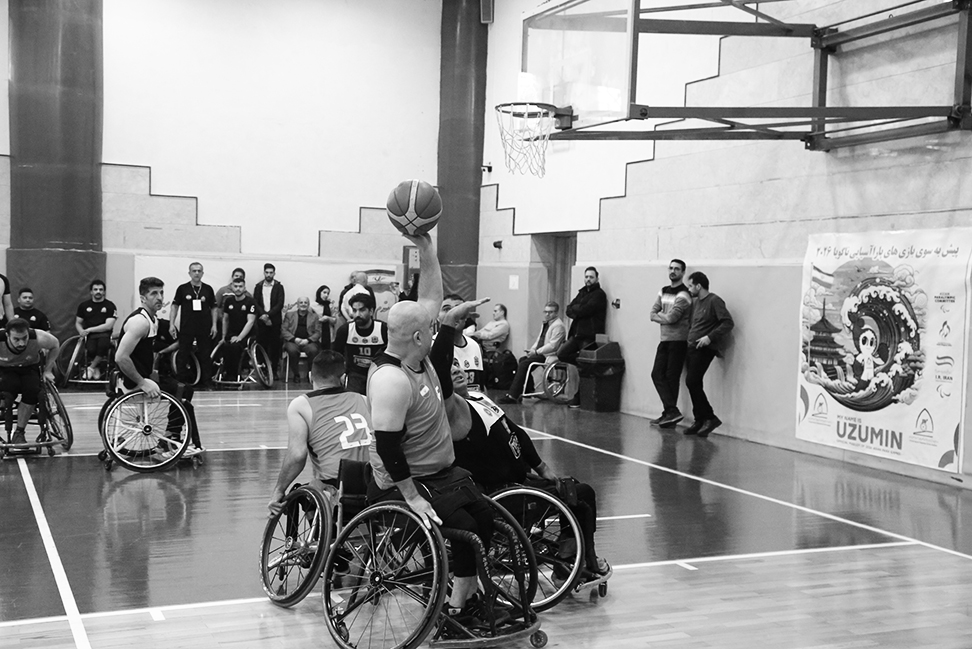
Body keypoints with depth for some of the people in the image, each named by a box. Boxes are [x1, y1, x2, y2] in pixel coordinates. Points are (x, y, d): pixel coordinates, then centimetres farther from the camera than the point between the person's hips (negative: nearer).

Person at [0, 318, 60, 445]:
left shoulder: (38, 338, -31)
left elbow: (55, 345, -8)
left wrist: (47, 371, -8)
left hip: (29, 368, 1)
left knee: (32, 391, -26)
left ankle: (19, 433, -10)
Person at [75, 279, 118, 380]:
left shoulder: (110, 306, 3)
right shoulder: (84, 305, 13)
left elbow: (108, 326, -6)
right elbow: (78, 323, 18)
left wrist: (90, 330, -10)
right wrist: (82, 332, -5)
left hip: (104, 334, -1)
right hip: (89, 336, 2)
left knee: (103, 344, -38)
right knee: (91, 349, -33)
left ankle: (91, 368, -14)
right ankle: (96, 368, -2)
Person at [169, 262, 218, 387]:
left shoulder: (208, 289, 5)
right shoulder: (182, 288, 1)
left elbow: (213, 308, 10)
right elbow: (174, 306, 4)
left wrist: (214, 324, 3)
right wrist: (171, 324, -3)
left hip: (204, 329, 1)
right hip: (186, 329, -1)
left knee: (205, 357, 4)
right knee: (183, 357, 2)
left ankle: (206, 382, 10)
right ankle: (182, 382, 9)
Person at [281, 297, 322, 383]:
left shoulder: (314, 316, 16)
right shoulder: (289, 314, 16)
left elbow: (318, 332, 6)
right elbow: (283, 330, 6)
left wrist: (308, 340, -13)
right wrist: (294, 339, -11)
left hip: (308, 342, 0)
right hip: (293, 341, 0)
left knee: (313, 350, -34)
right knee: (292, 350, -35)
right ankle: (296, 374, -13)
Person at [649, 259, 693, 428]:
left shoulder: (683, 295, -11)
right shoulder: (663, 291, 13)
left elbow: (671, 318, -19)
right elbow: (653, 314, 6)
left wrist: (659, 315, -1)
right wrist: (666, 318, -11)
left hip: (678, 341, -7)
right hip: (664, 340, 7)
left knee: (672, 377, -4)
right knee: (657, 374, 1)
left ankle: (670, 412, 3)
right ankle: (671, 411, 4)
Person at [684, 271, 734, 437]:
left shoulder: (714, 301, -8)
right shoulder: (695, 302, 16)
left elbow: (728, 323, -15)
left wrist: (710, 337, -22)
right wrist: (689, 337, 8)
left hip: (705, 348, -8)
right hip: (692, 348, 8)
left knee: (692, 382, -14)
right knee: (694, 384, 6)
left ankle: (709, 418, -6)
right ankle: (700, 421, 13)